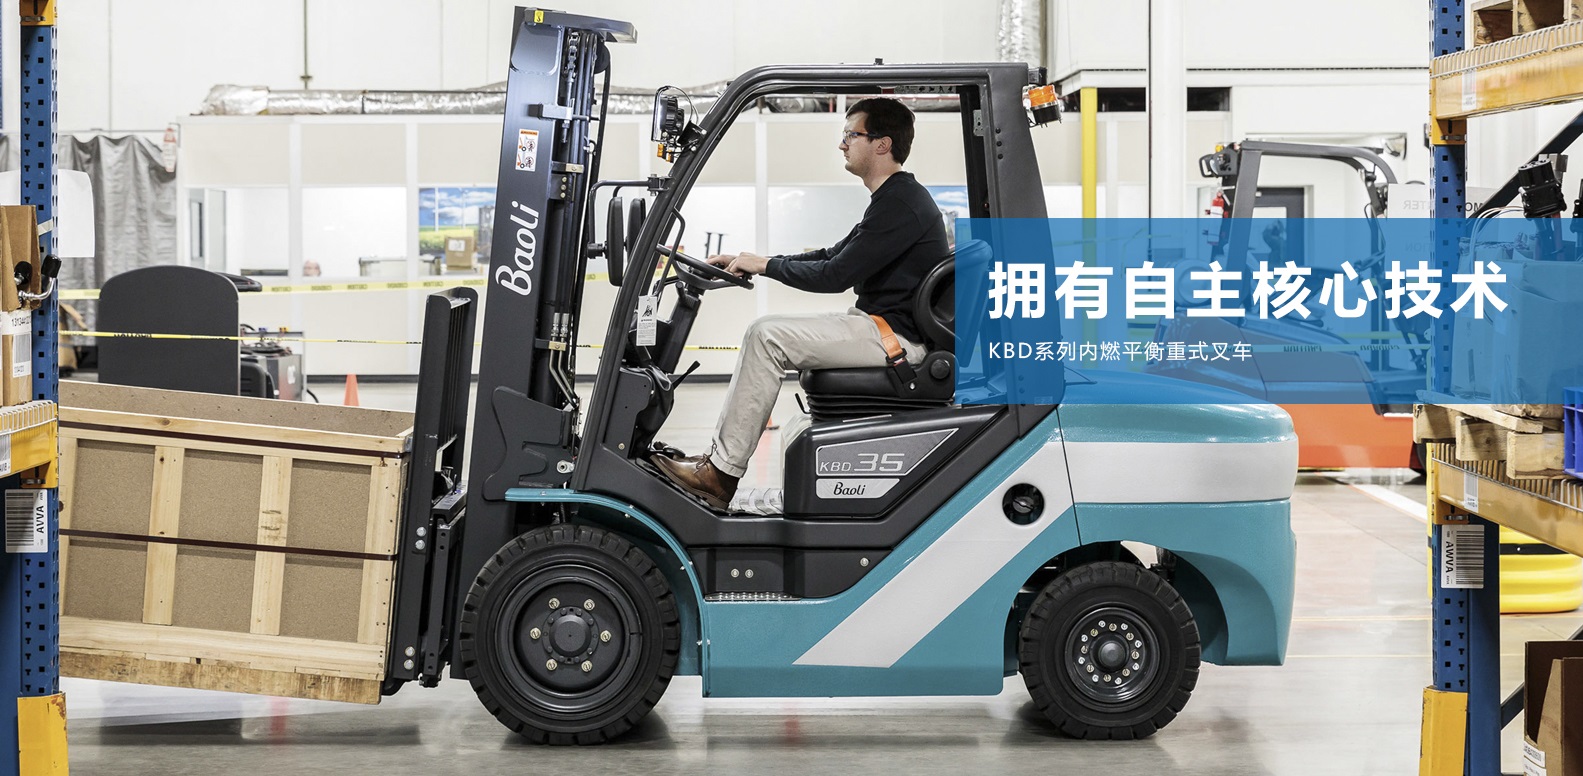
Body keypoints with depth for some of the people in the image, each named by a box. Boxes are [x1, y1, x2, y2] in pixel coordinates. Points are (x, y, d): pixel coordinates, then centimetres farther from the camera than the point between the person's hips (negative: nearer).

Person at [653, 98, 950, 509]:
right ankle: (718, 457, 6)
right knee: (764, 333, 10)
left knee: (767, 337, -17)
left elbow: (836, 275, -20)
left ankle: (722, 474, -15)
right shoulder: (895, 198, 17)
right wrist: (749, 263, 13)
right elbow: (832, 257, 20)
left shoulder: (902, 204, -17)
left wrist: (767, 265, -7)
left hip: (897, 334, -11)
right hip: (882, 326, 11)